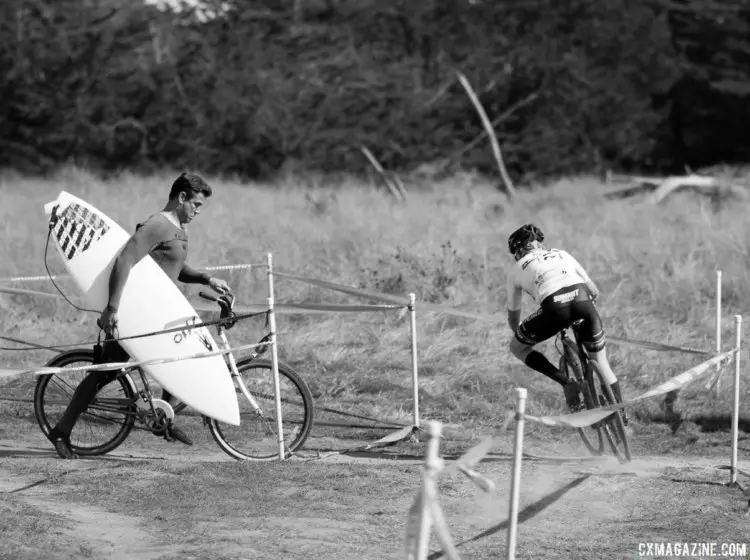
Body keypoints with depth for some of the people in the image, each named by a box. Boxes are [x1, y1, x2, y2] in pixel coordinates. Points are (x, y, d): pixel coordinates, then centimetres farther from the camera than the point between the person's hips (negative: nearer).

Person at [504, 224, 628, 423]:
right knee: (601, 362, 22)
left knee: (517, 347, 20)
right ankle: (621, 415, 17)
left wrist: (522, 337, 58)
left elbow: (513, 316, 38)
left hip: (554, 306, -3)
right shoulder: (561, 254, 36)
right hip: (581, 299, 3)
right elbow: (594, 291, 38)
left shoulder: (517, 271, 30)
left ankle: (567, 384, 8)